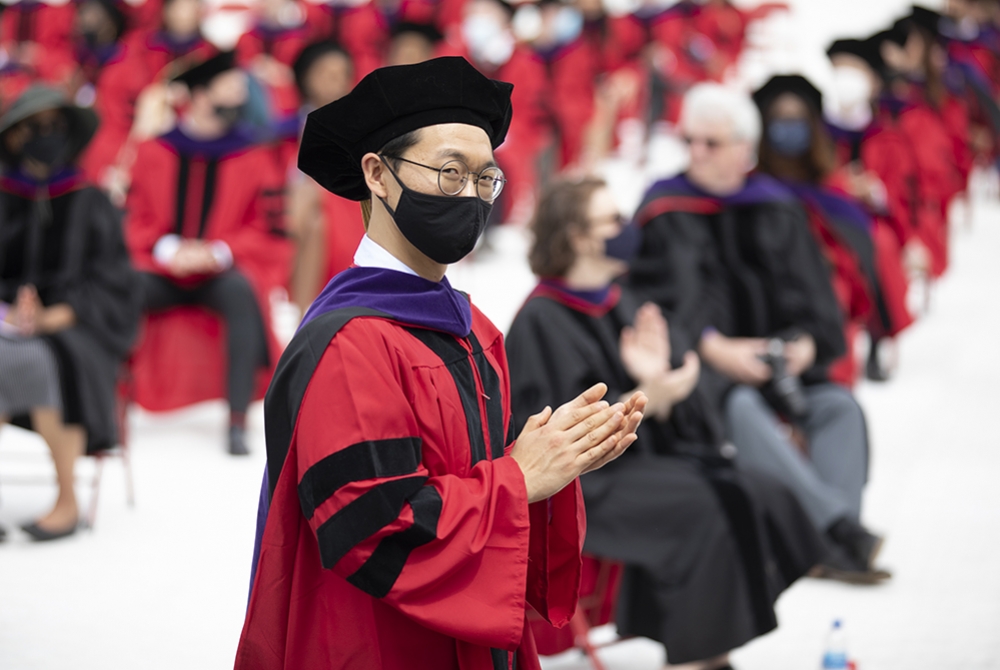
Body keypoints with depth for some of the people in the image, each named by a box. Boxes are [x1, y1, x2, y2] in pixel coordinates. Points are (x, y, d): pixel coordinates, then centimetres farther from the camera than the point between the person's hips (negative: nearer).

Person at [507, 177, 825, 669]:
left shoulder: (622, 306, 11)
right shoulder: (540, 321, -11)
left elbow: (669, 416, 9)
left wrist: (657, 385, -14)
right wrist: (647, 399, -26)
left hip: (643, 456, 8)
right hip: (582, 478, -8)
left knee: (756, 497, -11)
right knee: (700, 507, -27)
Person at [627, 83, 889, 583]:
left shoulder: (777, 210, 14)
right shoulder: (666, 212, 5)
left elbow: (814, 301, 10)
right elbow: (660, 298, -8)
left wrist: (807, 344, -12)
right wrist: (713, 347, -23)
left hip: (778, 365, 4)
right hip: (698, 366, -4)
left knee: (839, 405, -24)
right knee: (738, 406, -35)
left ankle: (837, 549, -35)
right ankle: (840, 524, -44)